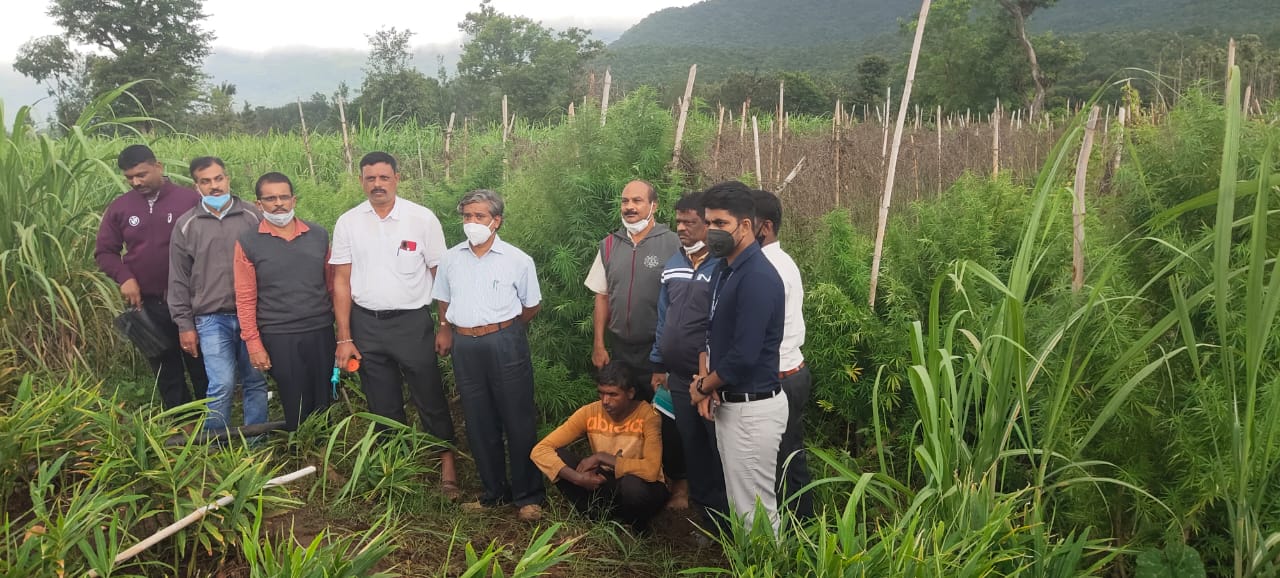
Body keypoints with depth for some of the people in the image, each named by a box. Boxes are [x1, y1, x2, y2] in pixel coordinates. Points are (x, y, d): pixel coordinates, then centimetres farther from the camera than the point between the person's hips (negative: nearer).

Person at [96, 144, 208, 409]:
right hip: (146, 304, 3)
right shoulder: (120, 207, 2)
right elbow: (104, 251, 9)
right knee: (166, 371, 13)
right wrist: (124, 278, -8)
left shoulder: (190, 200, -7)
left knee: (201, 366, 8)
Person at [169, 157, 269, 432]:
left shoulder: (251, 217, 3)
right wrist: (185, 325, 4)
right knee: (222, 385, -8)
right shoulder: (186, 225, 4)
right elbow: (179, 280, 7)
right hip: (212, 319, -1)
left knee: (256, 382, 7)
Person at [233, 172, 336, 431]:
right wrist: (254, 344, -7)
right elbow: (245, 299, -3)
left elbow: (331, 282, 7)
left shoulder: (319, 235, 5)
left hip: (321, 332, 2)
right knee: (296, 407, 5)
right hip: (279, 338, -2)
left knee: (325, 401, 9)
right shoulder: (248, 243, -2)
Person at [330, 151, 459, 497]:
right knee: (383, 405, 13)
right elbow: (341, 281, 3)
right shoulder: (348, 223, 2)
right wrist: (344, 338, 0)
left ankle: (447, 468, 14)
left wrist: (446, 325, -5)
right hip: (366, 324, 3)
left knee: (430, 400, 2)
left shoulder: (422, 218, -6)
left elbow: (441, 274, -2)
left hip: (412, 322, -3)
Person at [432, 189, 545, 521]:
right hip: (465, 347, 4)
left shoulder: (517, 260, -2)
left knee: (519, 422, 0)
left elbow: (532, 305, 7)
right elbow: (443, 300, 23)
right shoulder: (451, 259, 9)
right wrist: (446, 329, 16)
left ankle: (528, 496, 12)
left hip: (504, 343, -4)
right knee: (479, 424, 11)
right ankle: (493, 492, 25)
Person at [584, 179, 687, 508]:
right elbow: (602, 297, 11)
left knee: (667, 418, 3)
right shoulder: (609, 246, 7)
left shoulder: (671, 243, -8)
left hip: (660, 348, -4)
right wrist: (599, 345, 6)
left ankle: (678, 481, 18)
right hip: (620, 348, 4)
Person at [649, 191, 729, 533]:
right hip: (679, 377, 7)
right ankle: (706, 515, 32)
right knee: (692, 451, 17)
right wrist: (659, 366, 14)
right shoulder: (672, 265, 8)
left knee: (720, 453, 5)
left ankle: (729, 521, 20)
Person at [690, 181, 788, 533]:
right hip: (730, 403, 10)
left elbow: (744, 355, -25)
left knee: (755, 509, 1)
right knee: (738, 502, 19)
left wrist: (703, 387, -9)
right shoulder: (725, 271, 10)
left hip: (753, 408, -10)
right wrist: (708, 380, -1)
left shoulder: (758, 277, -20)